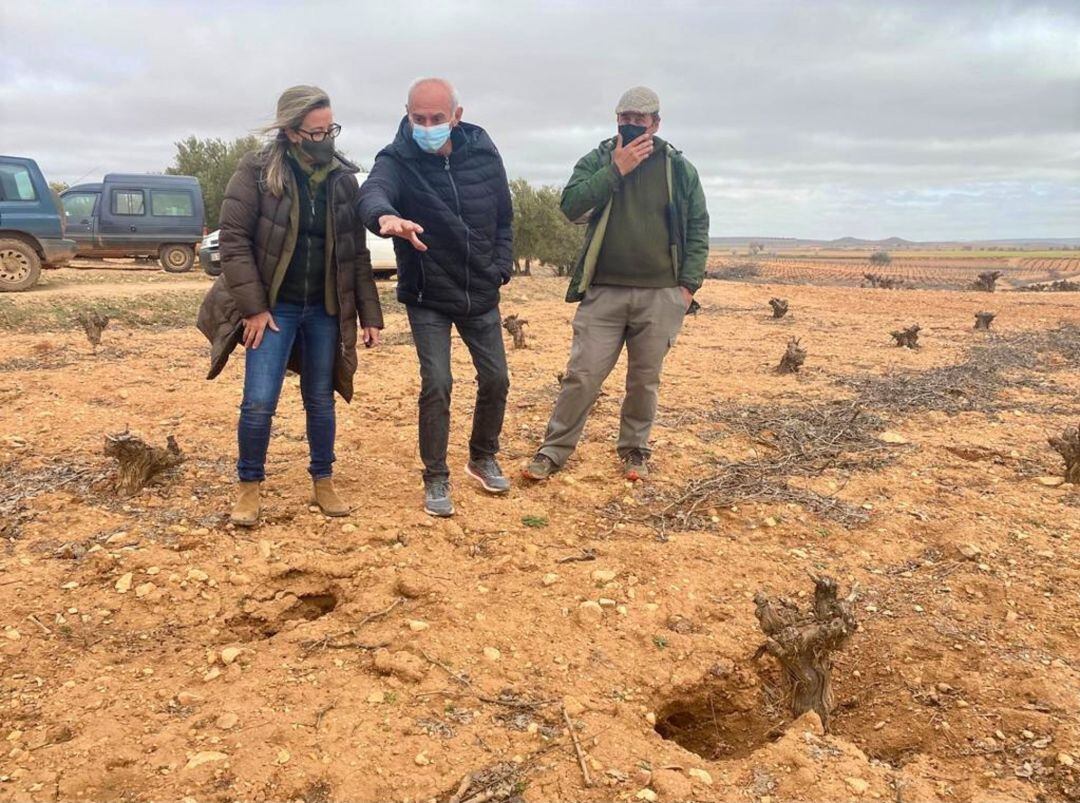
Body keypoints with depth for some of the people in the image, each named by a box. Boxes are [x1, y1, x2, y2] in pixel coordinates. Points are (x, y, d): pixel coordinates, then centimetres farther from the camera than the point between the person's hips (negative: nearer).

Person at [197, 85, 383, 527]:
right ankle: (249, 486, 15)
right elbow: (234, 240, -9)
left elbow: (357, 251, 6)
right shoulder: (256, 171, -7)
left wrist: (370, 314, 2)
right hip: (272, 307, -3)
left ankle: (323, 483, 26)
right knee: (258, 403, -6)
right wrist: (253, 307, -15)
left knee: (321, 401, 11)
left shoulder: (343, 178, 4)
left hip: (325, 310, 3)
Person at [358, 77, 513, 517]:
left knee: (495, 379, 9)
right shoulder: (397, 160, -16)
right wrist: (386, 216, -62)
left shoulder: (483, 154, -6)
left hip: (481, 296, 3)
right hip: (427, 299, -3)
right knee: (437, 385, -10)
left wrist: (500, 269, -3)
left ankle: (483, 458, 33)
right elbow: (372, 190, -39)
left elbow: (503, 218, 6)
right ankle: (436, 479, 8)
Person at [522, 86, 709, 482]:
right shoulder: (596, 161, 6)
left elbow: (698, 228, 8)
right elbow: (570, 204, -10)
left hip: (660, 296, 1)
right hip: (603, 292, -1)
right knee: (582, 376, -3)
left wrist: (689, 284, -1)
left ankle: (634, 450, 26)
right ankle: (553, 450, 8)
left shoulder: (680, 169, 7)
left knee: (644, 380, 9)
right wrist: (616, 170, -14)